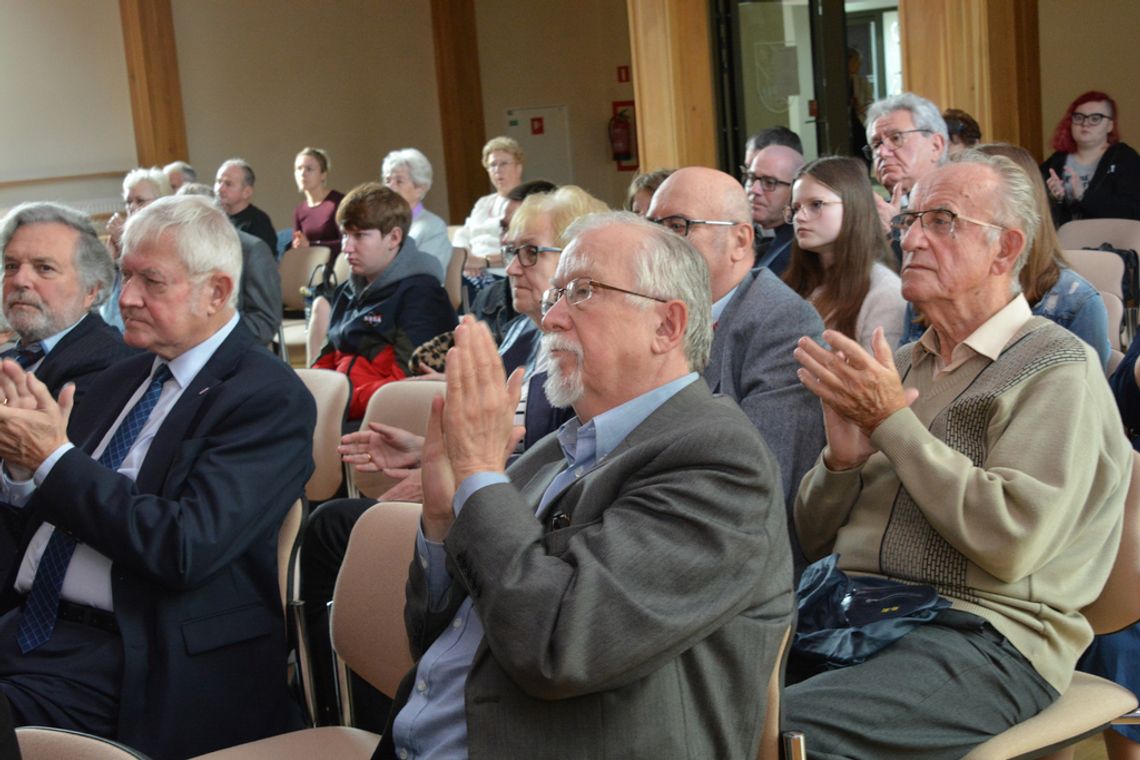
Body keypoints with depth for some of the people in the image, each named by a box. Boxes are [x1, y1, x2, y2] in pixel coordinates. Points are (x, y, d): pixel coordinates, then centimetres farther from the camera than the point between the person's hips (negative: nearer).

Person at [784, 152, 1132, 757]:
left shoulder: (1058, 370, -2)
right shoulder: (902, 365, 19)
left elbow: (1011, 541, -16)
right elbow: (816, 538, 19)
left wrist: (892, 421, -12)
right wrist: (842, 456, -3)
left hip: (983, 632, -6)